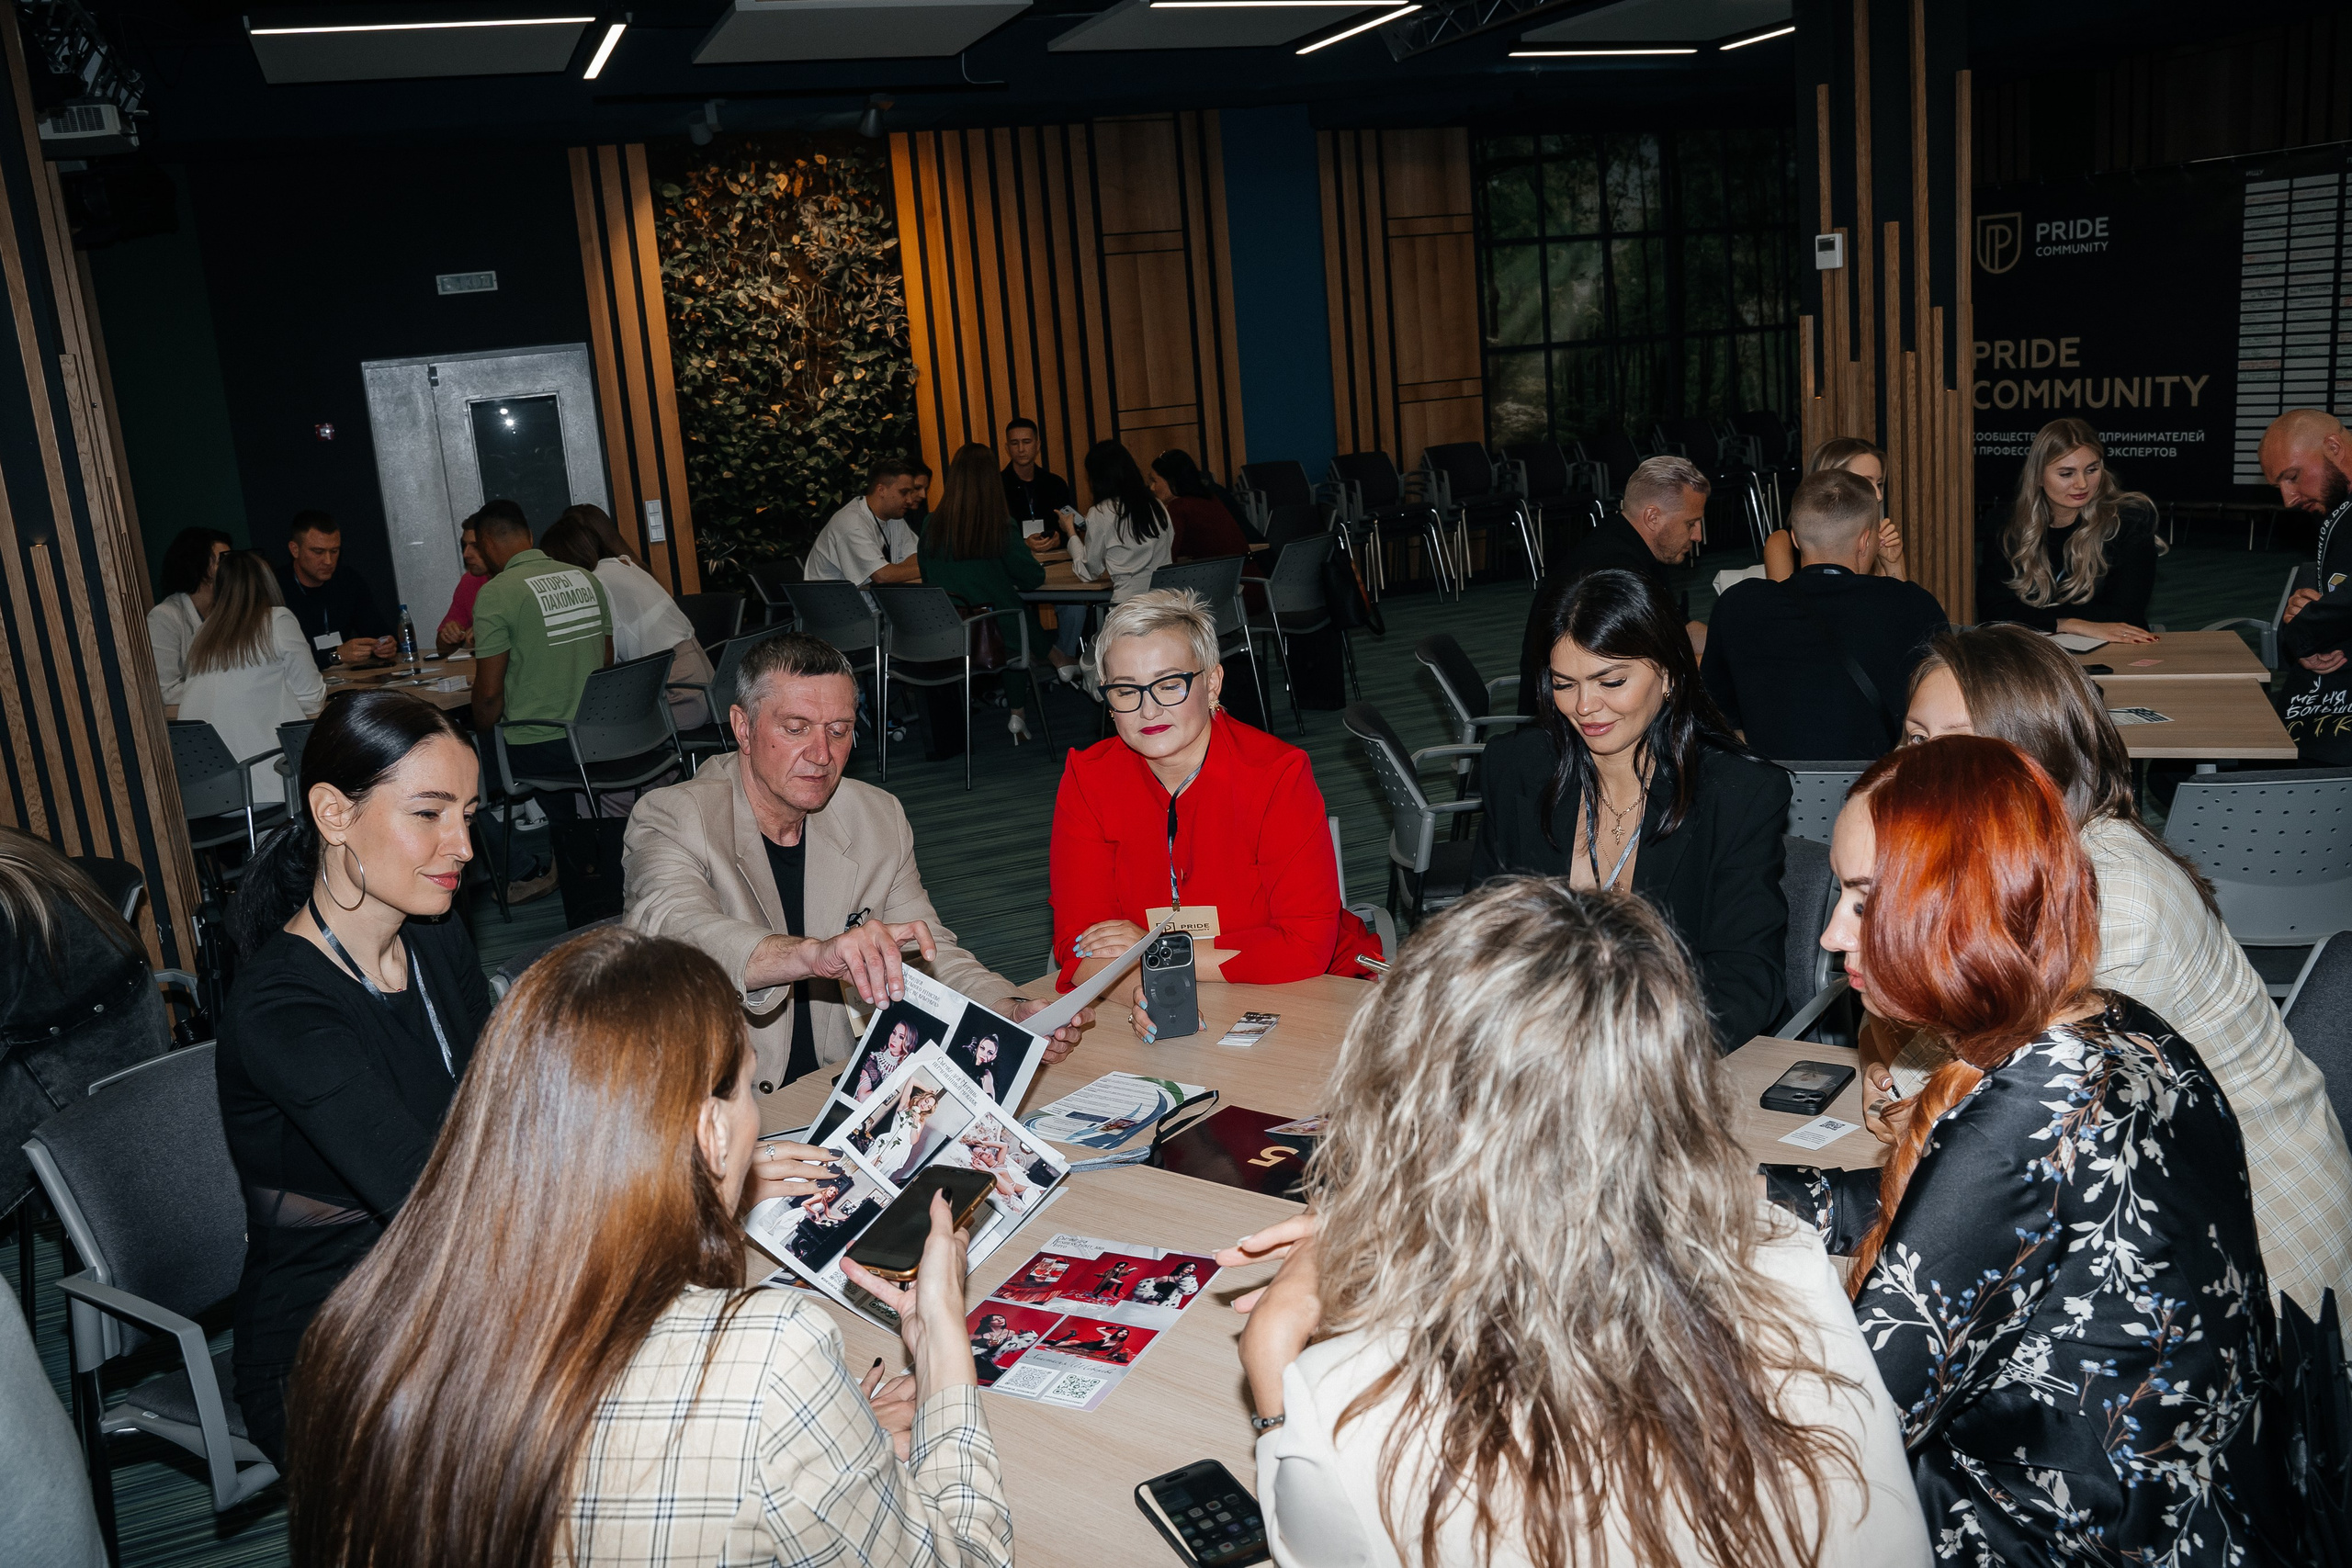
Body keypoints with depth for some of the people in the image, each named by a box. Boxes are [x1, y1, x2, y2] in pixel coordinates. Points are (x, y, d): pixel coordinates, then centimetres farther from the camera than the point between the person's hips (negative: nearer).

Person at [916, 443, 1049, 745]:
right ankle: (1018, 712, 35)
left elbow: (927, 577, 9)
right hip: (996, 634, -4)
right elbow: (1032, 577, -8)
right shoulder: (1001, 528, -16)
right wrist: (1033, 558, 14)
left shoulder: (932, 525, -6)